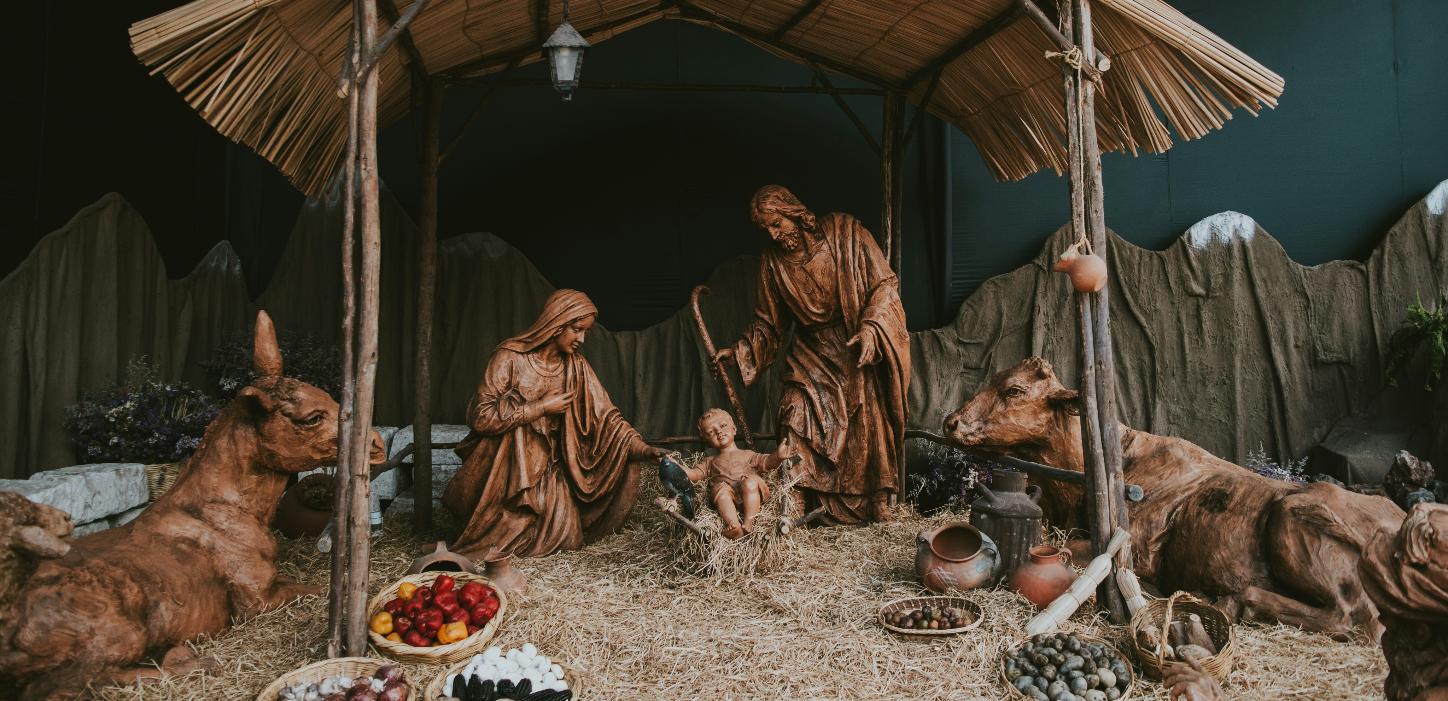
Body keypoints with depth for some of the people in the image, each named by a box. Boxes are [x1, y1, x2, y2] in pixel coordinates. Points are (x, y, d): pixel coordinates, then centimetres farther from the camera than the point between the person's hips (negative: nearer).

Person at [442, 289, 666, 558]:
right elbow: (481, 416, -18)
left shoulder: (576, 366, 1)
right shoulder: (510, 357, -13)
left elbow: (605, 415, -3)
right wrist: (541, 408, -17)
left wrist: (640, 447, -18)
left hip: (548, 468, 5)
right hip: (505, 465, -4)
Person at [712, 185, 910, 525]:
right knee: (797, 416, -14)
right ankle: (797, 504, -9)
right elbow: (769, 323, 11)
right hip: (812, 355, 3)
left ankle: (879, 501, 10)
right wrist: (740, 350, -2)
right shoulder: (773, 261, 3)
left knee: (869, 423, -5)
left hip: (860, 351, -2)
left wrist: (870, 326, -21)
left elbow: (884, 283, -7)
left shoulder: (845, 231, -7)